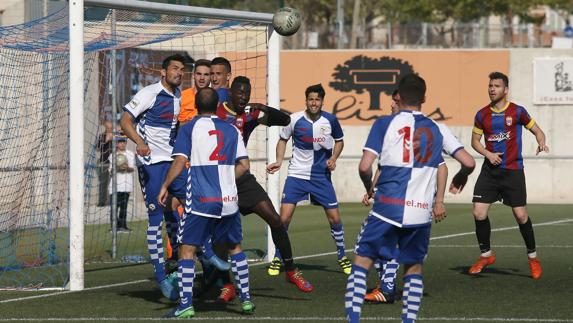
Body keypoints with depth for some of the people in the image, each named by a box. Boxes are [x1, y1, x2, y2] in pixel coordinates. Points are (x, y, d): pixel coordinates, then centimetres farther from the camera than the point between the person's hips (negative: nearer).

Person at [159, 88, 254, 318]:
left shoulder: (189, 128, 0)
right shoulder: (231, 130, 10)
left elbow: (180, 161, -9)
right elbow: (243, 165, 7)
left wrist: (165, 187, 1)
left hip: (200, 200, -4)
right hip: (229, 199, 4)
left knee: (187, 249, 0)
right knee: (234, 247, 19)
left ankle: (186, 305, -9)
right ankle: (246, 300, 20)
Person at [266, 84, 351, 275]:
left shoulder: (330, 121, -5)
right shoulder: (295, 120, -8)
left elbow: (339, 141, 12)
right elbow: (283, 139, 9)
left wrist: (333, 158, -5)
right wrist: (279, 162, -5)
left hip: (322, 176, 1)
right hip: (297, 175, -1)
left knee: (334, 218, 2)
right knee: (284, 218, -10)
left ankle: (342, 257, 22)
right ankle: (277, 259, 6)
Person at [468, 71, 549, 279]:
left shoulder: (517, 112, -3)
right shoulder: (482, 115, 5)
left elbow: (537, 131, 6)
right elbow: (475, 141, 14)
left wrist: (541, 143, -17)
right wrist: (488, 154, -6)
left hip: (513, 170, -3)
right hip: (490, 169, 3)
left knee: (520, 214, -4)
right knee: (479, 213, -6)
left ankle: (532, 257, 13)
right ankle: (486, 255, 13)